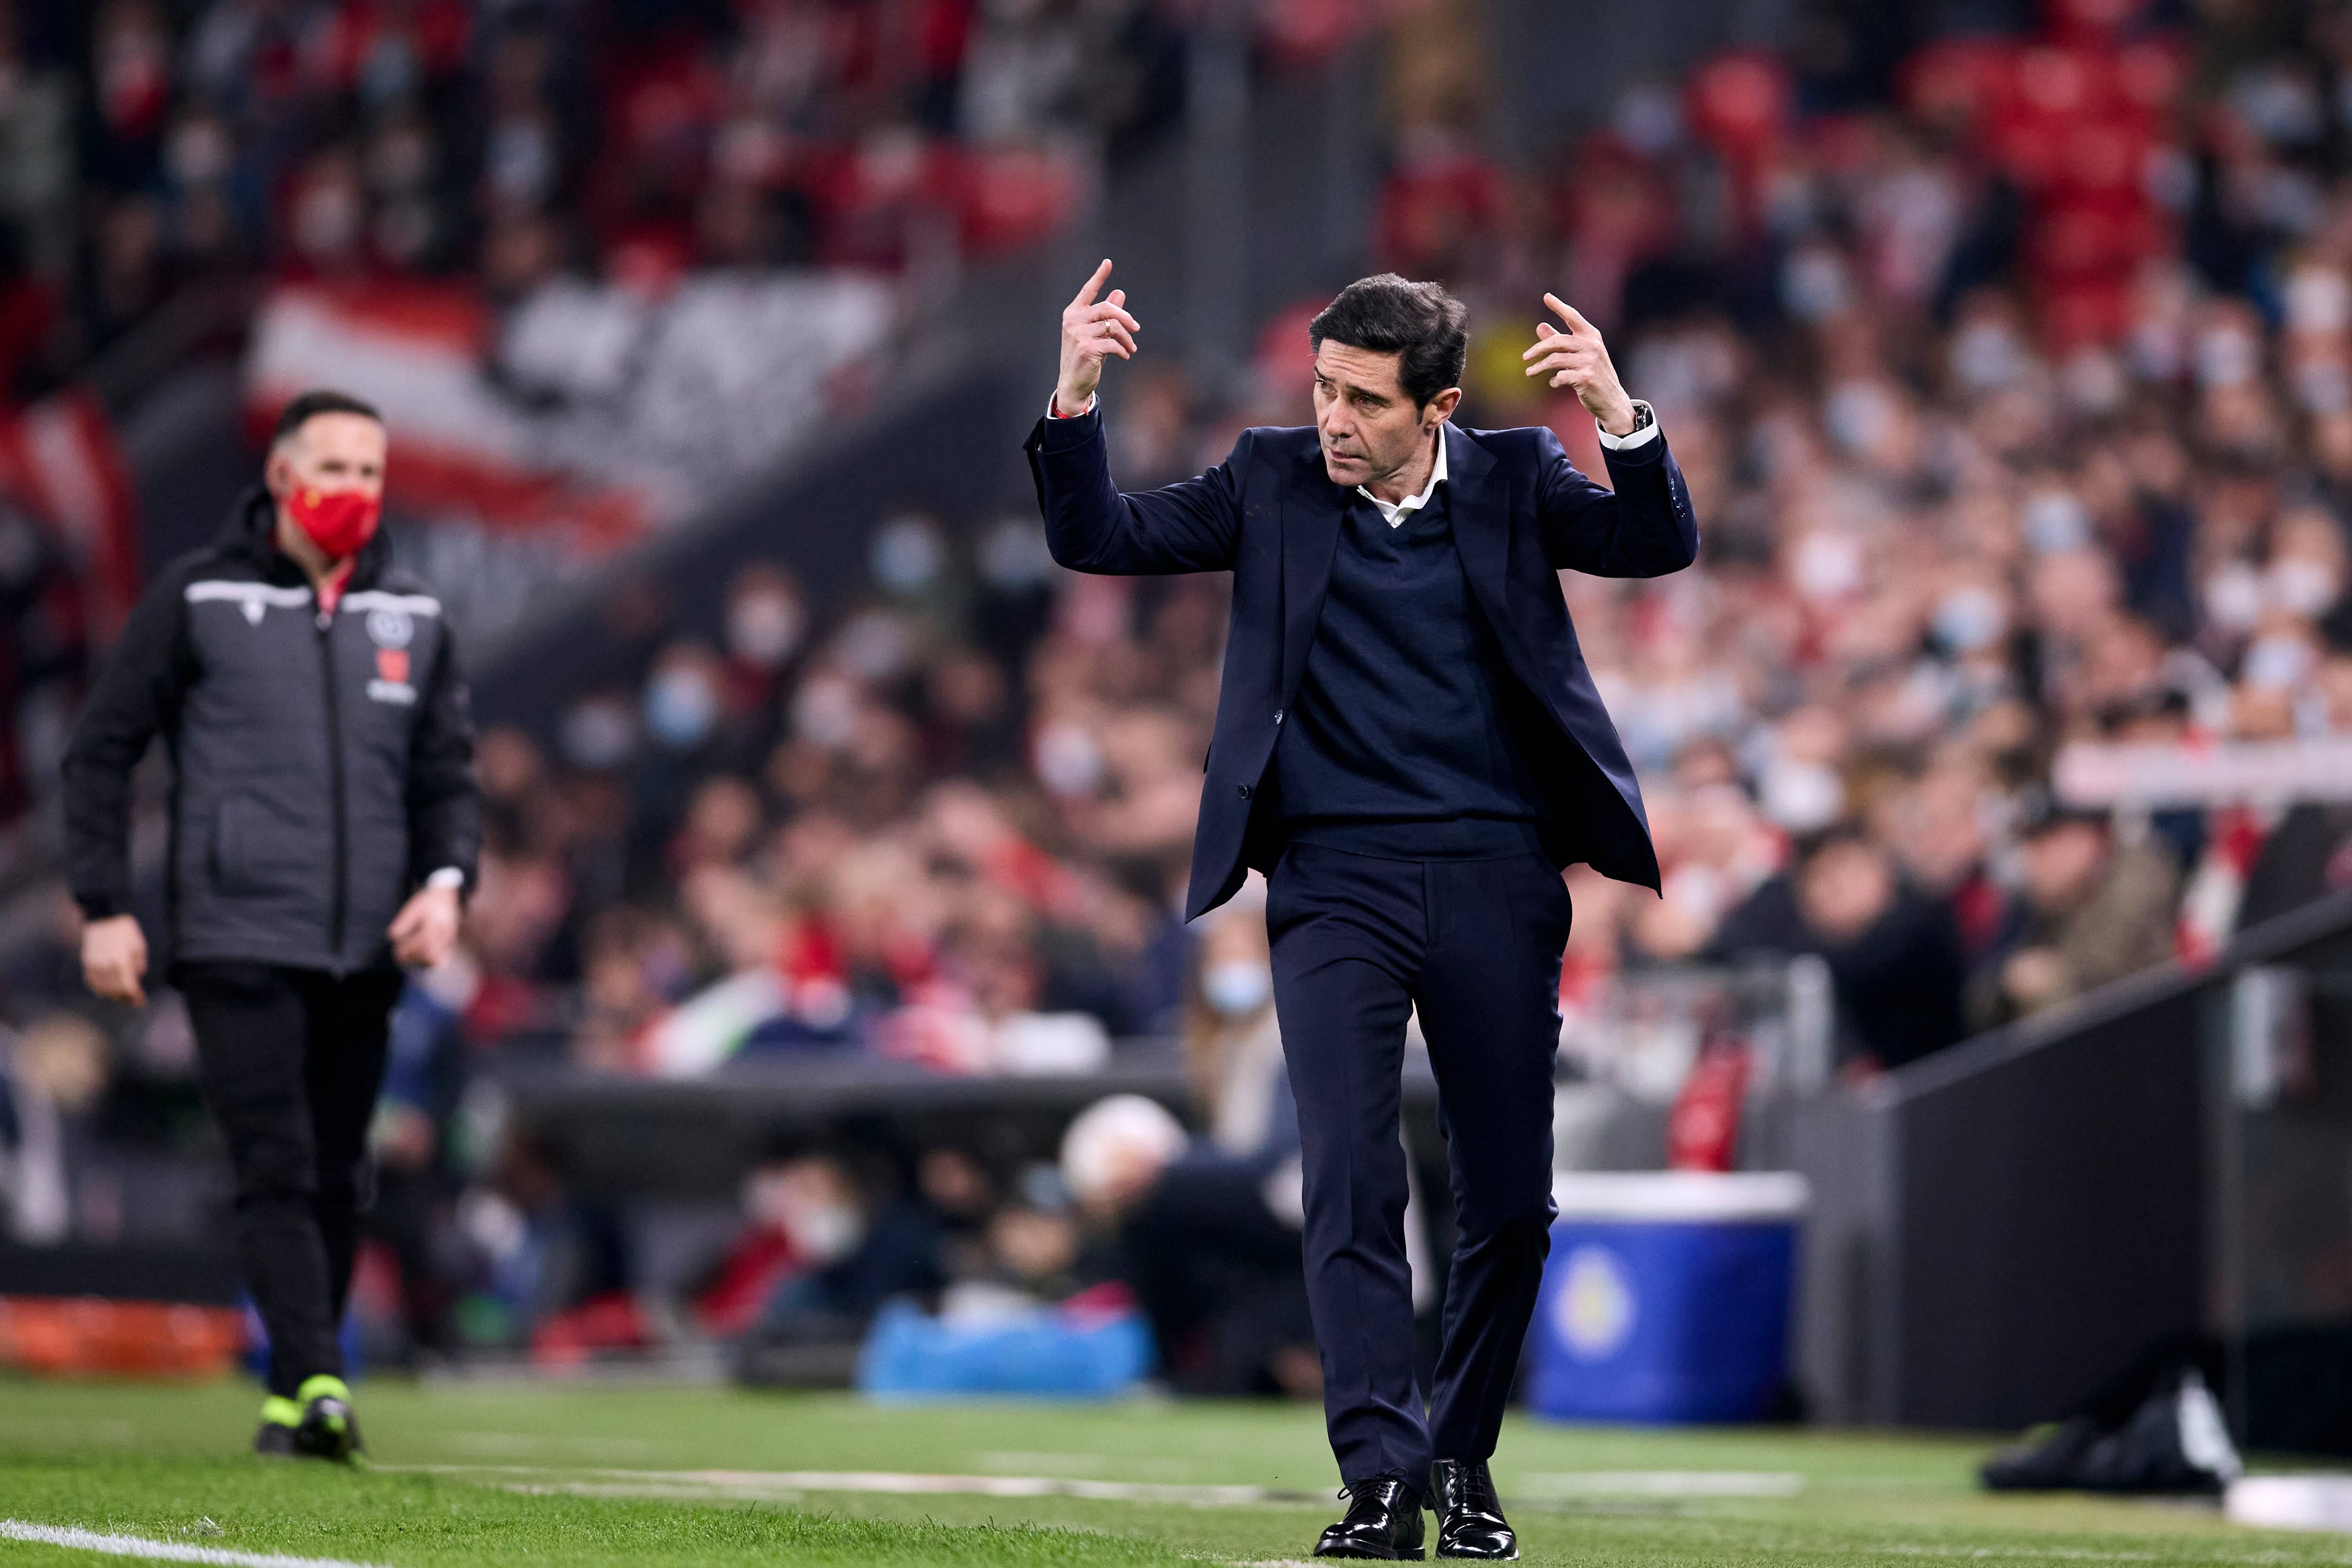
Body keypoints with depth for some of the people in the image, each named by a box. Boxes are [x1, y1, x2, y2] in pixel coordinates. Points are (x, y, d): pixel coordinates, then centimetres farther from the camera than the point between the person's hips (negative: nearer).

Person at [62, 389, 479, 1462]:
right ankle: (317, 1383, -24)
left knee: (337, 1180, 6)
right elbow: (102, 753, 4)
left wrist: (446, 879, -3)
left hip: (364, 953, 4)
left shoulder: (414, 619, 13)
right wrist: (104, 908, -3)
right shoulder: (197, 600, 2)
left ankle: (293, 1400, 14)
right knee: (276, 1171, -14)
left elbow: (447, 773, 18)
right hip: (237, 940, -4)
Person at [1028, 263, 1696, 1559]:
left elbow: (1660, 545, -6)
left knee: (1511, 1198, 5)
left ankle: (1462, 1460, 23)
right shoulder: (1272, 483, 6)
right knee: (1350, 1183, -12)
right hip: (1335, 880, -1)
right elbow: (1098, 537, 3)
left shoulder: (1515, 478, 6)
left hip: (1496, 880, 1)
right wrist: (1073, 401, -13)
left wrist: (1621, 419, -24)